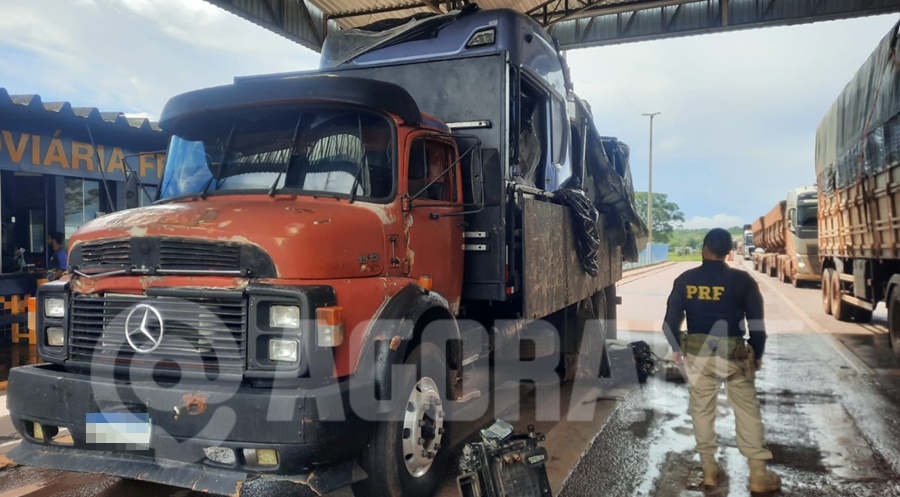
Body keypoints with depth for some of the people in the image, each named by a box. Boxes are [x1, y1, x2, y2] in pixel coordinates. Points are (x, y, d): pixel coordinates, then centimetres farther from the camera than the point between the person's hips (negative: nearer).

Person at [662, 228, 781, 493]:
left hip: (696, 353, 2)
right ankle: (758, 473, 15)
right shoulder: (742, 280, -9)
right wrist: (758, 354, 9)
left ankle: (709, 469, 20)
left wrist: (677, 348, 15)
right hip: (733, 354, -2)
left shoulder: (685, 280, -3)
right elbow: (757, 323, -5)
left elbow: (670, 321, 0)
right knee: (747, 411, 10)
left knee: (702, 409, 13)